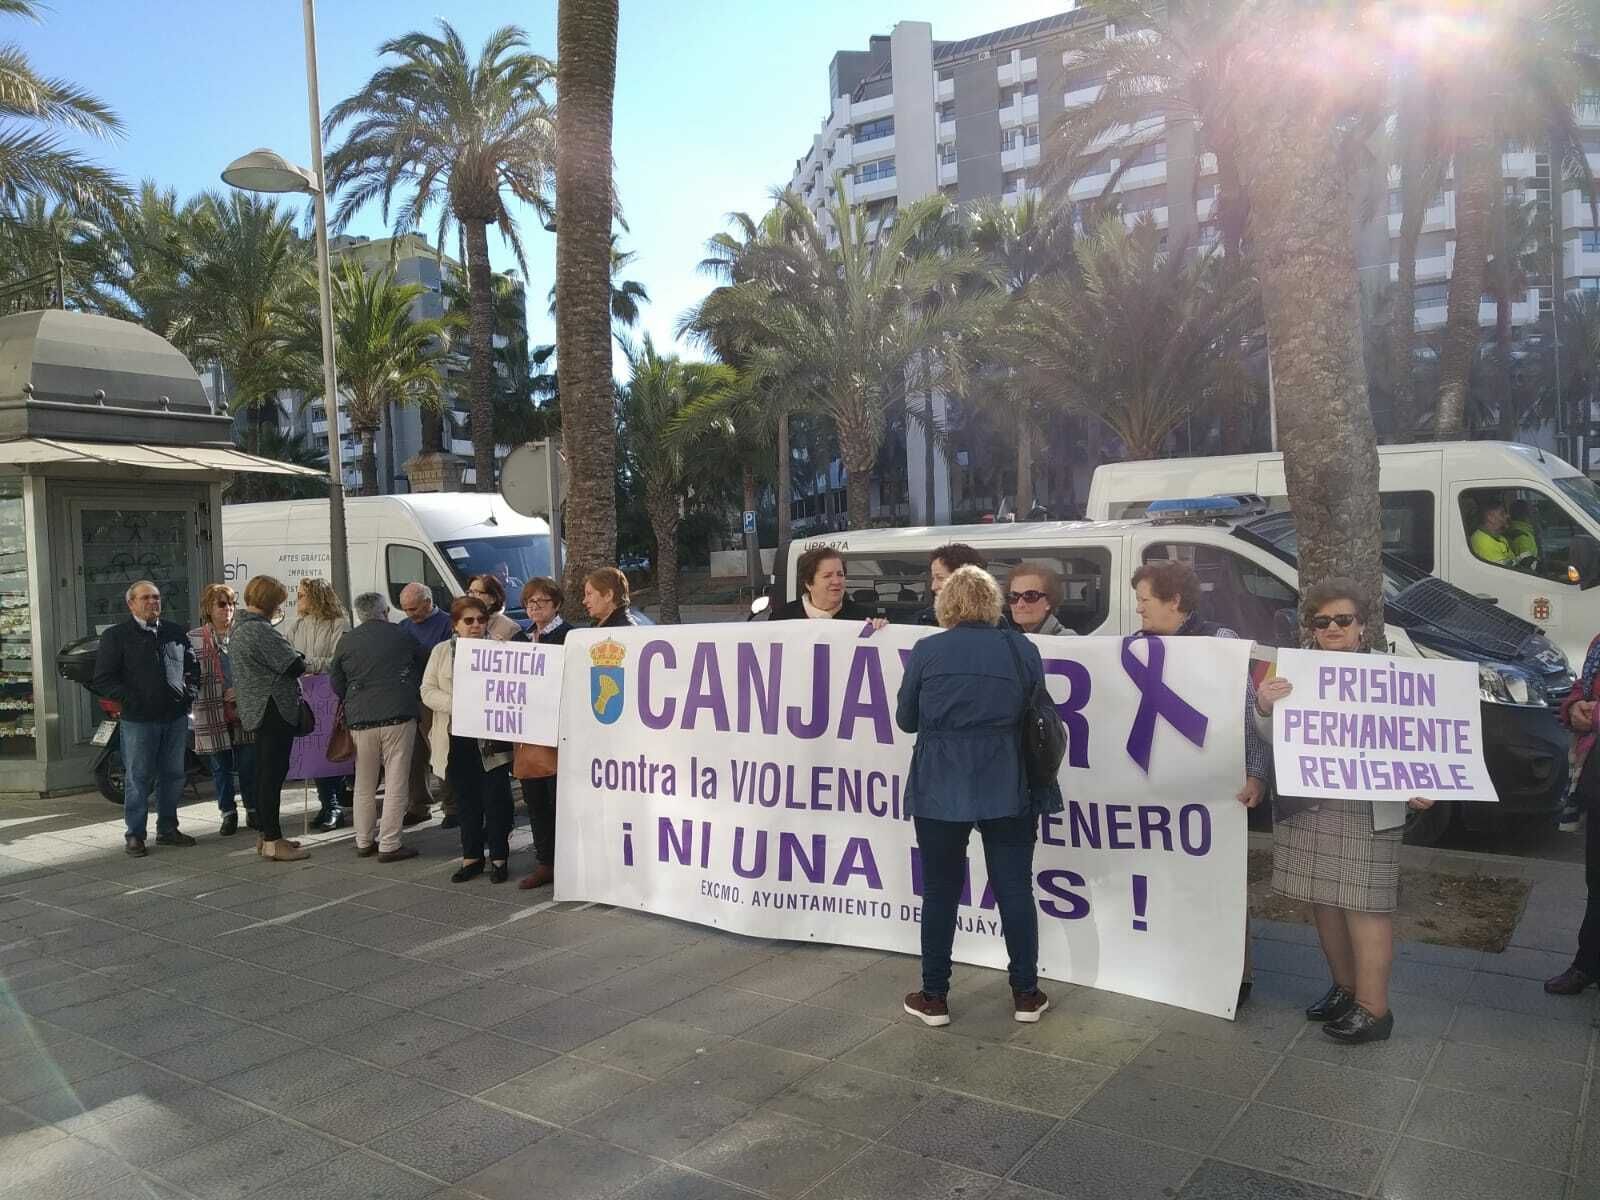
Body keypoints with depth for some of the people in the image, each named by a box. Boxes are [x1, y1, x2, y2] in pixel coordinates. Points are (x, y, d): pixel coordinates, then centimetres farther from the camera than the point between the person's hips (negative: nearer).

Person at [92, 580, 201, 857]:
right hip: (139, 720, -4)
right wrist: (129, 700, -13)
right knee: (139, 778, 0)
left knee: (173, 776, 10)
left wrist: (189, 693, 7)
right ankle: (134, 834, 10)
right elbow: (103, 679, -4)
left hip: (176, 718, 5)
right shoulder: (116, 636, -2)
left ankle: (167, 829, 21)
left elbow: (193, 667, 22)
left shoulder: (176, 632, 11)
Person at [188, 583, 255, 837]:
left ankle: (252, 811, 17)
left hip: (244, 709, 1)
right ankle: (228, 814, 19)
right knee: (220, 766, 7)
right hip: (212, 712, -1)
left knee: (249, 763, 3)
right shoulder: (194, 638, 1)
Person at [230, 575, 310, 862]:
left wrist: (294, 659, 8)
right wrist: (300, 658, 3)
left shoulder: (239, 628, 15)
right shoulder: (260, 630, -19)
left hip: (256, 709, 11)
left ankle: (265, 834, 24)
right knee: (274, 774, -6)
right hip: (274, 709, -11)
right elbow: (295, 666, -18)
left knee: (265, 773, 16)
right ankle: (273, 841, -3)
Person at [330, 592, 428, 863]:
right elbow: (425, 663, 15)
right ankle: (389, 845, 1)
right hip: (398, 716, -3)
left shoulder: (346, 641, 6)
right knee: (396, 784, 1)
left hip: (360, 719, 3)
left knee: (364, 786, 15)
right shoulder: (401, 636, 2)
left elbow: (335, 683, 9)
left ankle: (364, 842, 22)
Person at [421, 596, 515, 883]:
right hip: (457, 739, 3)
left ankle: (499, 858, 12)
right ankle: (471, 857, 23)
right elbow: (428, 691, 2)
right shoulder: (442, 651, 7)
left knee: (496, 800, 0)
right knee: (466, 800, 11)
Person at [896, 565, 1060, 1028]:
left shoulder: (926, 651, -3)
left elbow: (906, 719, 5)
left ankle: (934, 997, 17)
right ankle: (1026, 994, 20)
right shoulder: (1023, 649, 1)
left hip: (941, 790, -1)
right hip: (1007, 789, 1)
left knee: (941, 891, 9)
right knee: (1015, 888, 11)